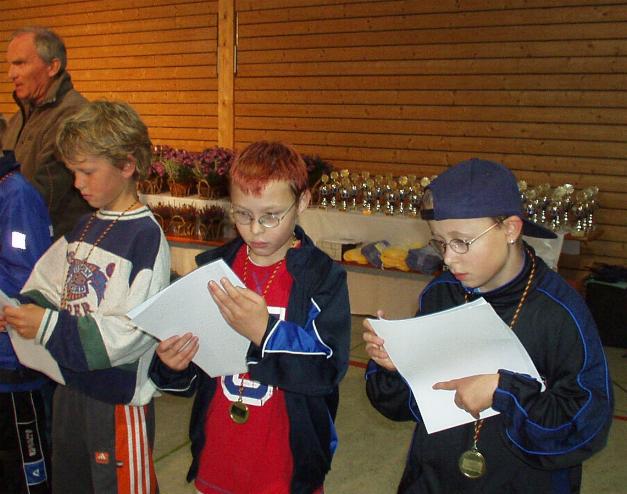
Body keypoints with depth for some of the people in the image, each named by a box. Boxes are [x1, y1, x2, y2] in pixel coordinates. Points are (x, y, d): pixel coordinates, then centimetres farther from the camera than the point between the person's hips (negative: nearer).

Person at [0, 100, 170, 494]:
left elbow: (132, 332, -24)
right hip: (71, 387, 8)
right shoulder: (84, 228, 7)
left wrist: (50, 328, -25)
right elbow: (46, 286, 12)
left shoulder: (146, 237, -19)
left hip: (119, 398, -8)